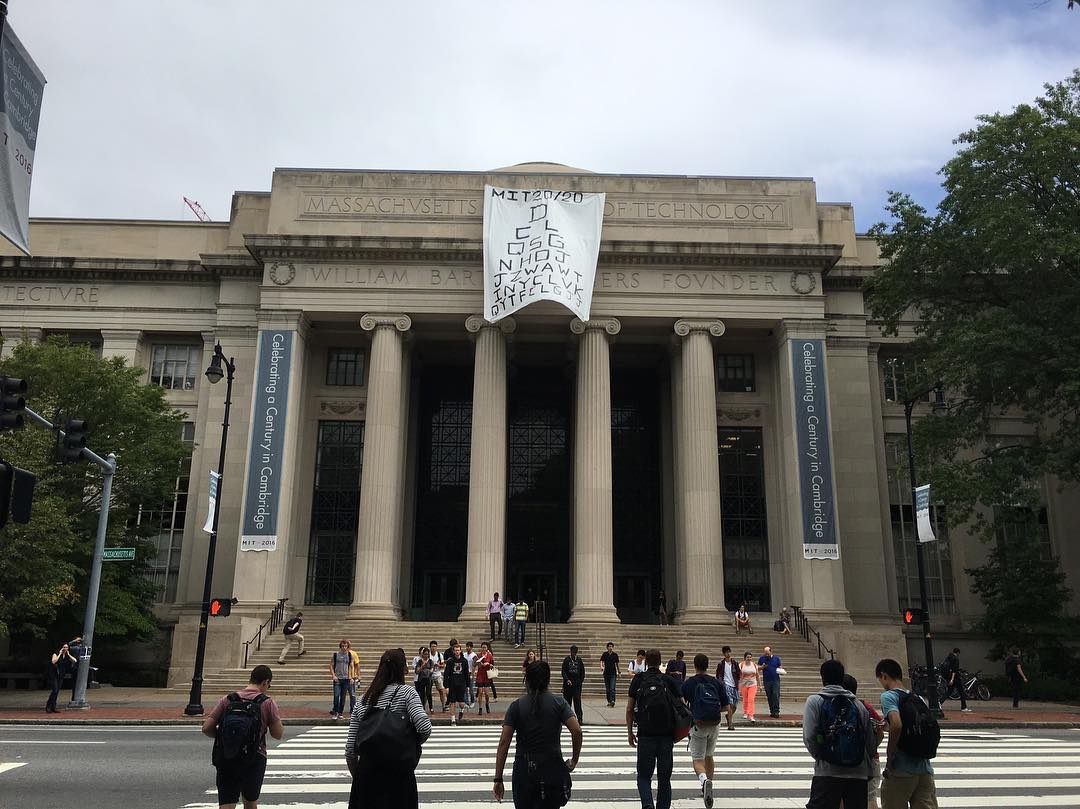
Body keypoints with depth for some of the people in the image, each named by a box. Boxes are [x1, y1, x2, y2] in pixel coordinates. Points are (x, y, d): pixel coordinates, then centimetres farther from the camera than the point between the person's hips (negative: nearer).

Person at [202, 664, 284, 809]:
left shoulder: (227, 700, 2)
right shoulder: (267, 703, -4)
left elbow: (206, 728, -3)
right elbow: (278, 734, -2)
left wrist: (220, 736, 16)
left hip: (226, 761, 1)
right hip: (254, 760, -1)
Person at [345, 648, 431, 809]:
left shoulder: (362, 700, 8)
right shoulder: (406, 692, -4)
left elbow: (350, 748, 7)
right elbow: (425, 727, -18)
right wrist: (414, 744, 2)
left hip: (366, 771, 4)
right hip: (398, 772, -4)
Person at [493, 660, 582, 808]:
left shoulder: (516, 706, 1)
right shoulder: (558, 703, 1)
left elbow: (503, 743, -5)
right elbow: (577, 731, -11)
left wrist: (498, 779, -3)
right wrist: (574, 760, 3)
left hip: (524, 770, 0)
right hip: (552, 770, 0)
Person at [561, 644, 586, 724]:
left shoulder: (579, 660, 4)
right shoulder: (566, 659, -1)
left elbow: (583, 671, 11)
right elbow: (563, 671, -4)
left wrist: (581, 680, 1)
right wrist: (567, 680, -17)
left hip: (577, 684, 0)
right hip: (568, 683, 0)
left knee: (577, 701, -7)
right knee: (567, 700, 5)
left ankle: (579, 718, -6)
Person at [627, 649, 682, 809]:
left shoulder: (638, 680, 2)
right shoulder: (669, 681, 4)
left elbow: (629, 709, 0)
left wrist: (630, 732, 9)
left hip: (645, 734, -1)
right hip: (667, 734, 1)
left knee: (644, 775, 5)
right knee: (664, 776, 12)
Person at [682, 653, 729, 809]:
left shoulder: (688, 684, -1)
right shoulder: (717, 682, 5)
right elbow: (726, 707, 8)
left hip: (698, 725, -3)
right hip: (714, 725, 3)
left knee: (698, 759, 1)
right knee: (709, 756, 23)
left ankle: (704, 780, -29)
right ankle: (707, 788, 33)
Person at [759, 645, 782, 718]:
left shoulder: (776, 658, 5)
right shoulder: (762, 659, 5)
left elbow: (779, 667, 12)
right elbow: (758, 667, 8)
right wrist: (762, 667, -12)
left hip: (776, 680, -2)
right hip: (766, 681, 2)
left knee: (776, 695, -11)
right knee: (769, 697, 6)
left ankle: (776, 712, -9)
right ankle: (772, 711, 14)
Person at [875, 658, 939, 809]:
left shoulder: (888, 696, -8)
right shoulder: (917, 698, 13)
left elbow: (896, 724, -25)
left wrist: (889, 758, -14)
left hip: (900, 771, -6)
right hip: (925, 769, 6)